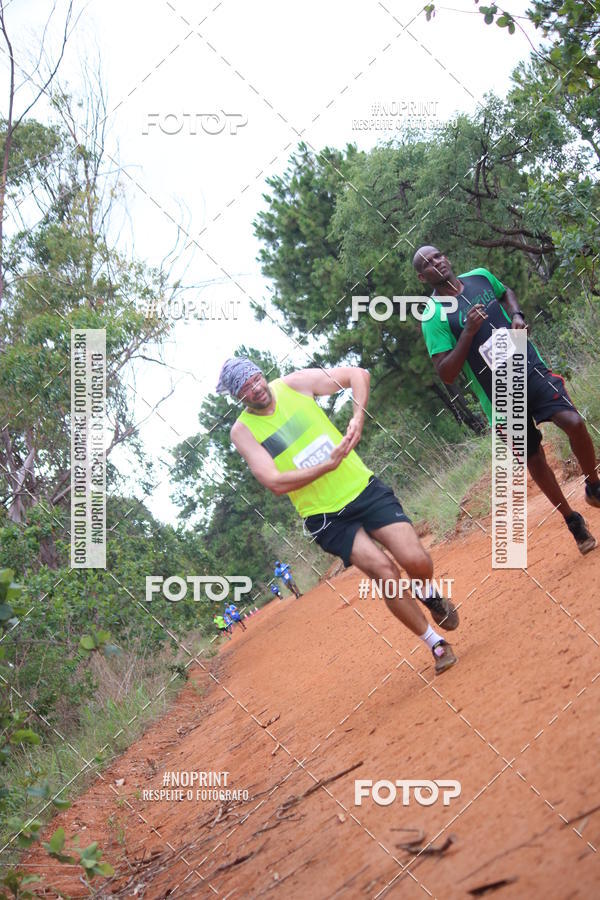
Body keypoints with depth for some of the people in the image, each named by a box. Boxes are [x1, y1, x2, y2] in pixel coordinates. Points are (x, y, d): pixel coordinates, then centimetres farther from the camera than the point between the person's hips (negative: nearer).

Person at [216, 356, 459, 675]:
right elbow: (276, 482, -18)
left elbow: (358, 374, 3)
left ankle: (430, 595, 25)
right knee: (384, 571, -18)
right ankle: (437, 644, 1)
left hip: (363, 488, 2)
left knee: (416, 561, -12)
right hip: (326, 517, -2)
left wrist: (358, 418, -13)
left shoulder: (295, 384, -2)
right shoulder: (243, 431, -8)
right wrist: (328, 465, -27)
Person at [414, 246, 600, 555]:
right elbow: (446, 374, -16)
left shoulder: (480, 276, 3)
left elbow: (506, 292, 27)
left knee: (574, 422, -18)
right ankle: (573, 521, 25)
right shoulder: (435, 316, -12)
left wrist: (516, 315, 6)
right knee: (534, 459, 5)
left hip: (531, 368, 3)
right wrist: (468, 332, -25)